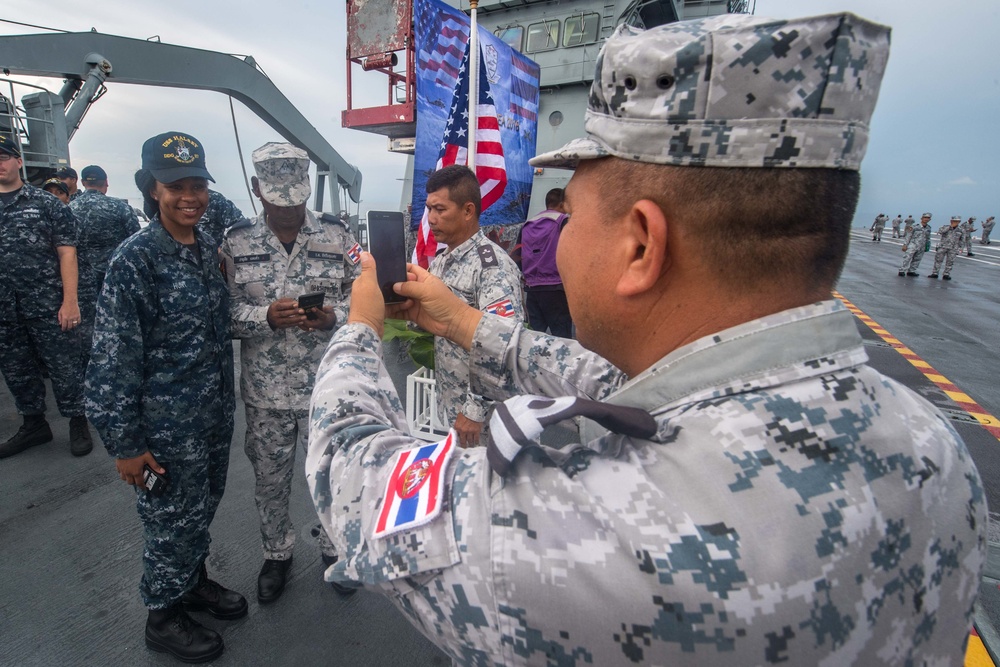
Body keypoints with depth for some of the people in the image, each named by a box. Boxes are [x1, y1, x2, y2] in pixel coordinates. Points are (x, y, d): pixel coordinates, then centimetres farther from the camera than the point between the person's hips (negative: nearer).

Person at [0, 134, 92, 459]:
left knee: (63, 367, 2)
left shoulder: (47, 204, -1)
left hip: (47, 306, -4)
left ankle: (78, 423, 15)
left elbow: (66, 253, -5)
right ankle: (34, 425, 28)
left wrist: (70, 301, -13)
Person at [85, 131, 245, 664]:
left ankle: (194, 582, 46)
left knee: (202, 510, 22)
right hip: (167, 425, -6)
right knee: (173, 520, 12)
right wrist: (126, 443, -14)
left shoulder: (209, 248, 3)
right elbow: (113, 359, -16)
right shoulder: (136, 259, -17)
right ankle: (164, 617, 36)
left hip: (217, 414, 6)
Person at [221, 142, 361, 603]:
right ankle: (277, 554, 45)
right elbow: (225, 313, -2)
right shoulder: (236, 243, -1)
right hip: (265, 391, 1)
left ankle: (334, 548, 41)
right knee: (270, 481, 18)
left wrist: (333, 316, -21)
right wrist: (267, 316, -21)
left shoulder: (337, 236, -3)